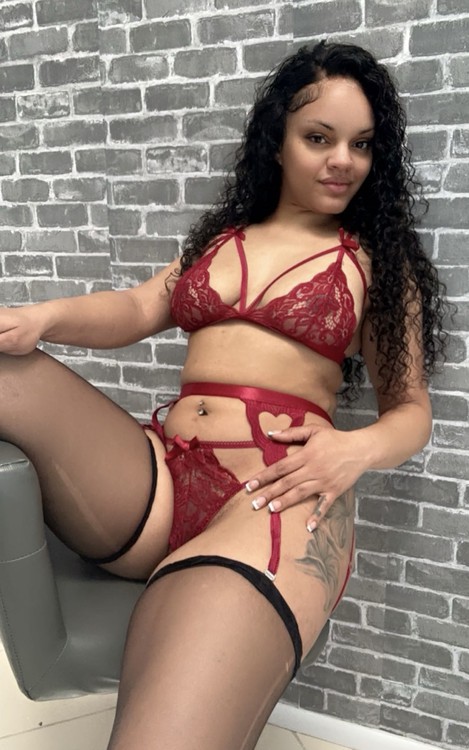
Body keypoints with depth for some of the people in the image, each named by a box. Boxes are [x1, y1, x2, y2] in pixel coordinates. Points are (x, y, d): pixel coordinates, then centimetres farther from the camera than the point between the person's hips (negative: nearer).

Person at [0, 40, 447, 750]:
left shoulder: (377, 261, 14)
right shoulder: (220, 237, 24)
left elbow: (412, 409, 12)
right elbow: (136, 310, 9)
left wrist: (356, 448, -11)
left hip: (275, 498, -4)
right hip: (152, 477, 5)